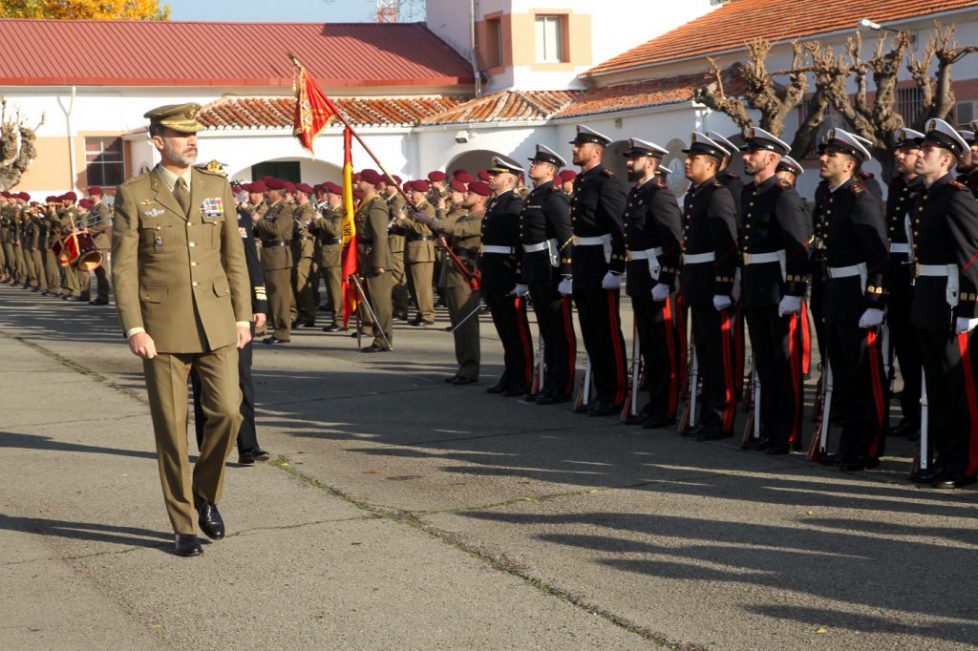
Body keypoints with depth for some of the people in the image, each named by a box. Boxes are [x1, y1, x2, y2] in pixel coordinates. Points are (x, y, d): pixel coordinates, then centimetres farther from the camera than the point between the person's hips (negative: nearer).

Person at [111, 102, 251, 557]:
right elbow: (123, 268, -4)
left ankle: (205, 495, 21)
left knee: (226, 411, -6)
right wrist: (134, 329, -12)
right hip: (163, 327, -2)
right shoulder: (133, 195, -1)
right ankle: (184, 526, 15)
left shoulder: (217, 188, 8)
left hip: (216, 324, 2)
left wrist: (242, 316, 5)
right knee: (171, 428, 3)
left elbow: (234, 256, 10)